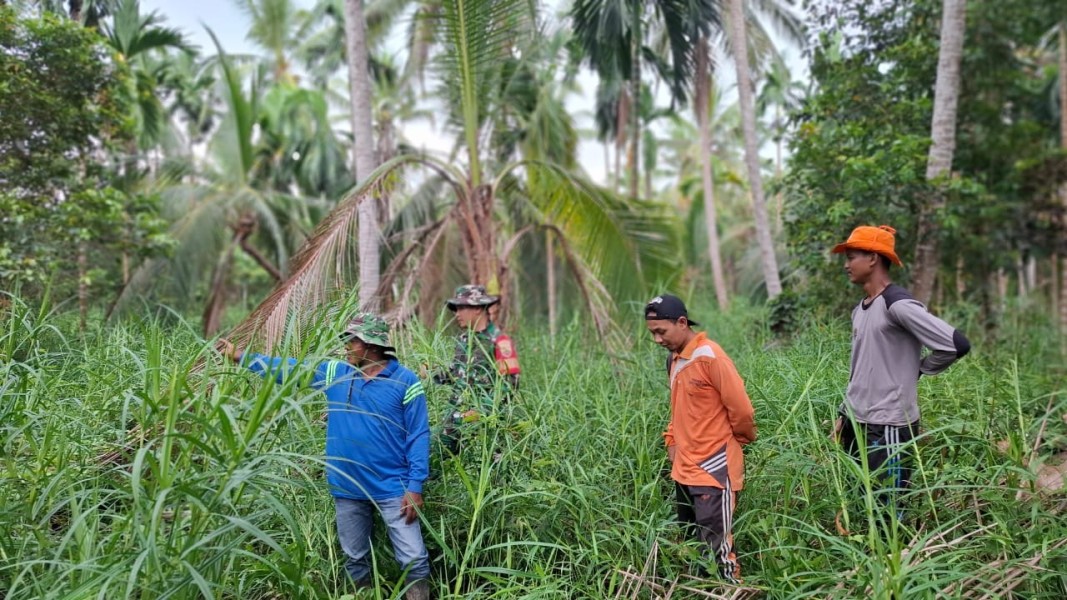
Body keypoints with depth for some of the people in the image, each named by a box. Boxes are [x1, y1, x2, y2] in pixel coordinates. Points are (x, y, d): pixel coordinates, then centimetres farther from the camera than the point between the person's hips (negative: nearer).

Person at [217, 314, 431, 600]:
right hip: (348, 489, 5)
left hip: (393, 489, -4)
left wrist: (415, 486, -13)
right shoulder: (335, 373, 3)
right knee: (355, 560, 18)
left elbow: (419, 436, -9)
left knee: (414, 560, -3)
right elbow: (288, 369, 7)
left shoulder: (405, 381, -9)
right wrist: (241, 356, 2)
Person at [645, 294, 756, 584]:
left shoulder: (710, 356, -16)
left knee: (716, 549, -6)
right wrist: (672, 440, 11)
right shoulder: (673, 358, 9)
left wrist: (737, 441, 3)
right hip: (684, 468, 8)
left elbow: (741, 409, -13)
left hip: (713, 469, -8)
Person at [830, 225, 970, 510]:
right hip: (858, 423, 9)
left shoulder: (897, 304, -16)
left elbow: (957, 344, -21)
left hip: (889, 426, -9)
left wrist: (918, 368, -6)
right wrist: (844, 415, 18)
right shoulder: (859, 310, 12)